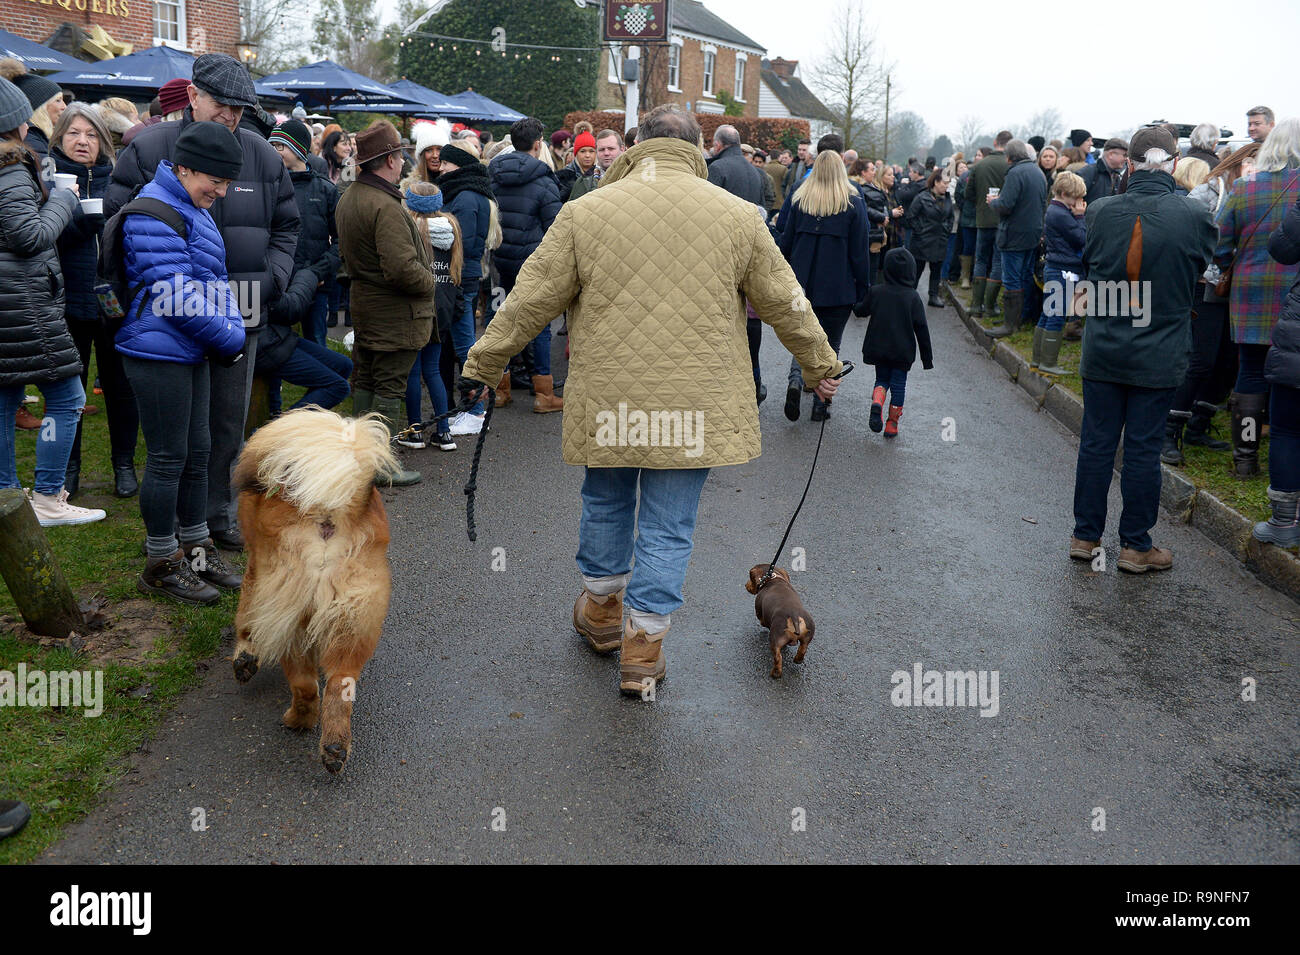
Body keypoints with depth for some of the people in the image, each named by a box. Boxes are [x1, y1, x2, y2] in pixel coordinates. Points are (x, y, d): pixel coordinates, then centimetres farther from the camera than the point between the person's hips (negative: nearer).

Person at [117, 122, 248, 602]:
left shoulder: (193, 209, 16)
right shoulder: (155, 212, -16)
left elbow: (214, 278, 17)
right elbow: (175, 293, -22)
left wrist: (233, 326, 0)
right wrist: (231, 338, -14)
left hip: (191, 352, 10)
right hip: (158, 352, -10)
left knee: (196, 453, 15)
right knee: (168, 459, -1)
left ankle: (195, 549, 28)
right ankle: (161, 565, 12)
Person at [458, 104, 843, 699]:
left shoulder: (585, 212, -1)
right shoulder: (737, 216, 1)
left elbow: (530, 299, 2)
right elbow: (784, 302, 10)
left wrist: (483, 363, 14)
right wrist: (821, 366, 24)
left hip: (607, 398, 1)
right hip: (696, 402, 0)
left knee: (605, 502, 22)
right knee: (668, 527, 8)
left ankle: (601, 612, 39)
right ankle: (643, 651, 15)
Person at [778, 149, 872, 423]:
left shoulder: (799, 200, 1)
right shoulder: (854, 204, -6)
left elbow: (786, 243, 6)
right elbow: (860, 251, -5)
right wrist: (862, 288, 2)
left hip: (802, 285, 2)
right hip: (838, 288, -2)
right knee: (829, 345, 9)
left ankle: (796, 379, -14)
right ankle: (820, 405, 10)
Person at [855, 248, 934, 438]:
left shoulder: (875, 291, -6)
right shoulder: (913, 297, -8)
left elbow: (860, 311, 9)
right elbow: (921, 328, -6)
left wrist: (855, 305, 34)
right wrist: (927, 356, 1)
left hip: (878, 348, 1)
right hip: (903, 351, -1)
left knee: (882, 379, 18)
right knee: (898, 385, 11)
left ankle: (877, 404, -13)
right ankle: (892, 425, 13)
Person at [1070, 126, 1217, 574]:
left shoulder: (1100, 212, -7)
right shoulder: (1194, 215, -11)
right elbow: (1204, 264, 6)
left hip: (1102, 350, 2)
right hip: (1159, 356, -2)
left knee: (1096, 442, 10)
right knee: (1144, 449, 6)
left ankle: (1085, 536, 19)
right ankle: (1136, 546, 15)